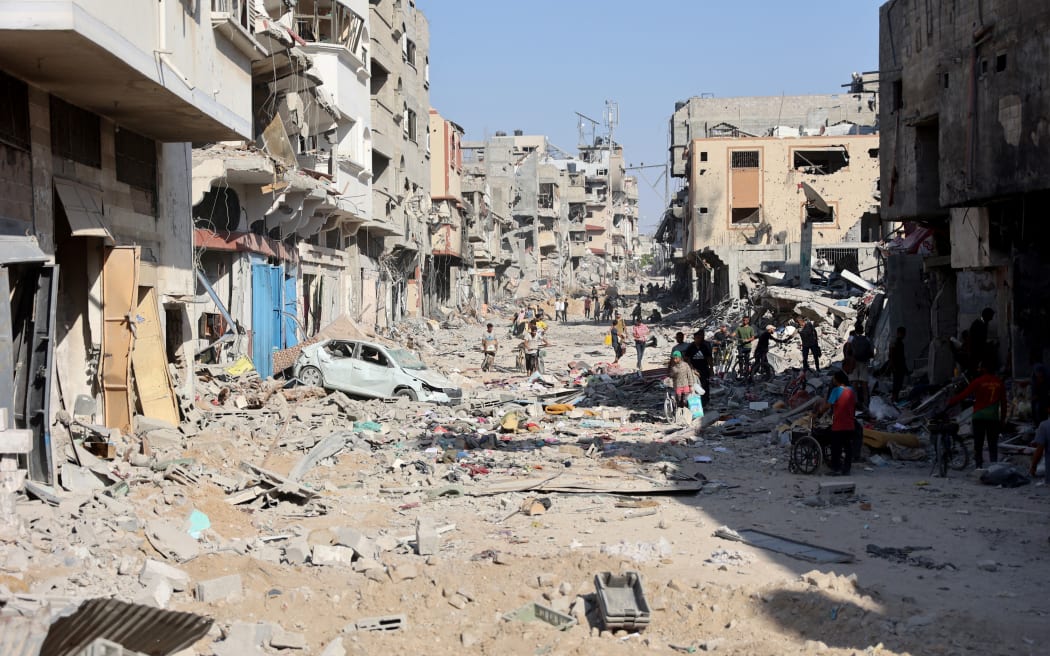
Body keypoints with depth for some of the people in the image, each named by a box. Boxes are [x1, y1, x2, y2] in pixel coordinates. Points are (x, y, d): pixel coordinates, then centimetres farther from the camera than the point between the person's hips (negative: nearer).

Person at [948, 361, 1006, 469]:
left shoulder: (979, 381, -6)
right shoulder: (999, 382, 7)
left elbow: (964, 394, -9)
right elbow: (1003, 402, 9)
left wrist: (950, 402, -1)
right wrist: (1002, 419, 14)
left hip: (979, 417, -3)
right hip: (994, 418, 3)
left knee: (978, 444, 1)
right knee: (993, 444, 7)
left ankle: (979, 466, -6)